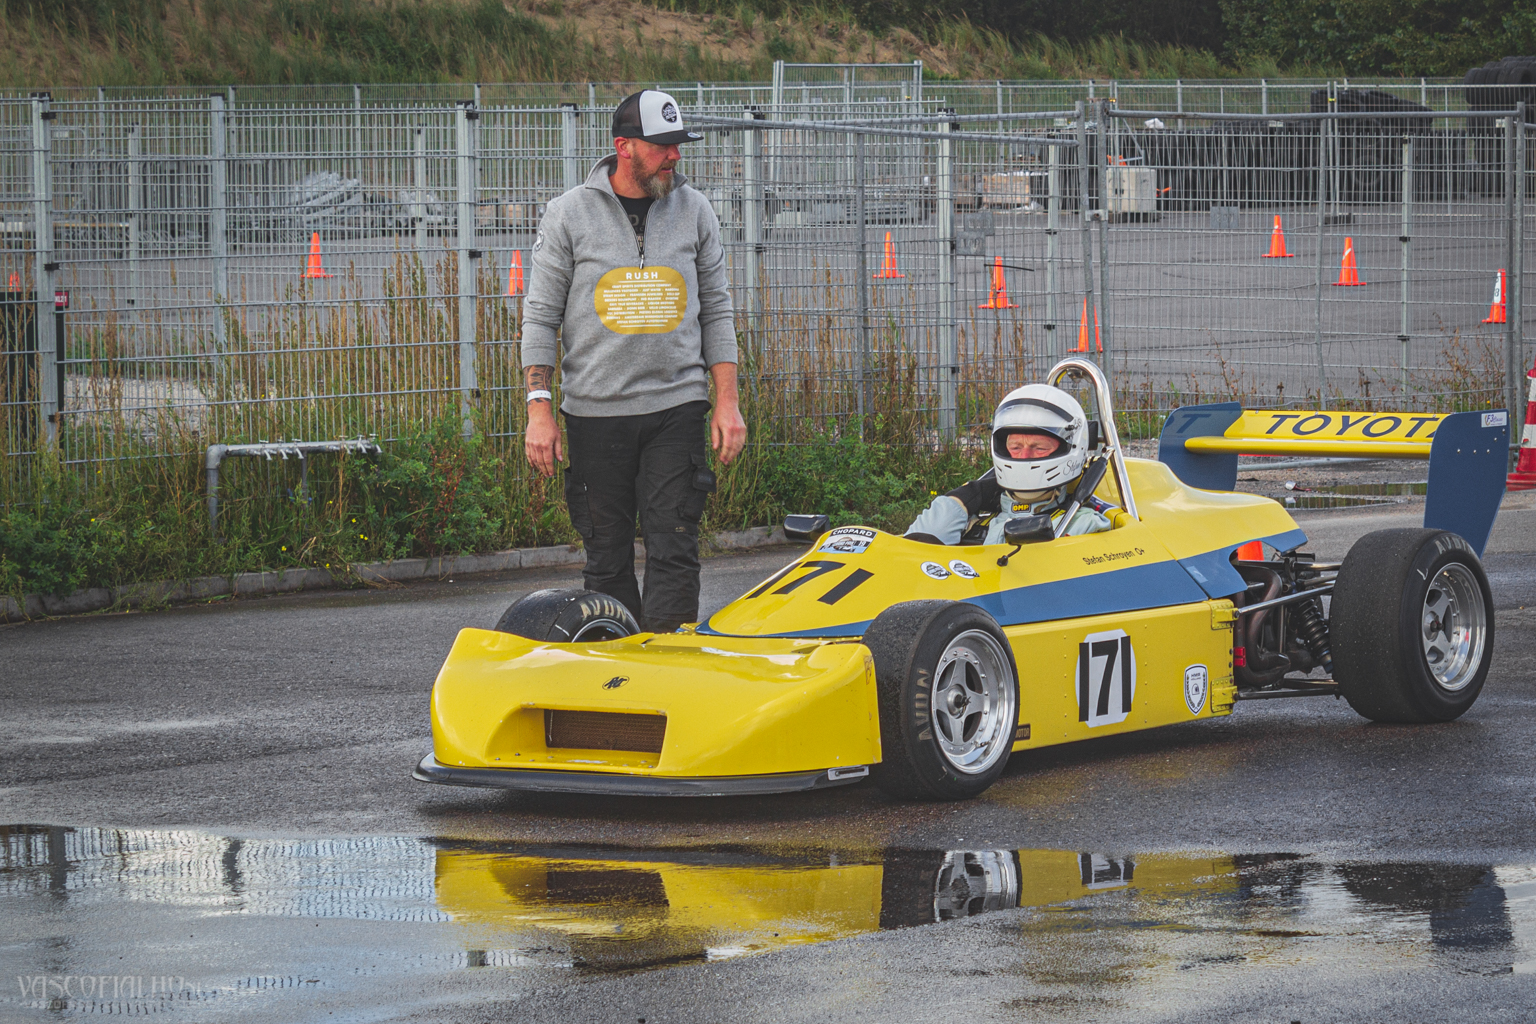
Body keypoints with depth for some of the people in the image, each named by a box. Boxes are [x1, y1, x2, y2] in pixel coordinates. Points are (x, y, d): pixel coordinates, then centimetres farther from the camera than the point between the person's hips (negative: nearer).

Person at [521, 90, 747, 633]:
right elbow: (540, 316, 1)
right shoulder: (570, 215, -1)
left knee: (673, 550, -7)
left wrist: (727, 402, 3)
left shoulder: (694, 211, 7)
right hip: (595, 410, -1)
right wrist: (540, 411, -5)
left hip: (676, 406, 1)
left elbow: (716, 310, 11)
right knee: (607, 558, 4)